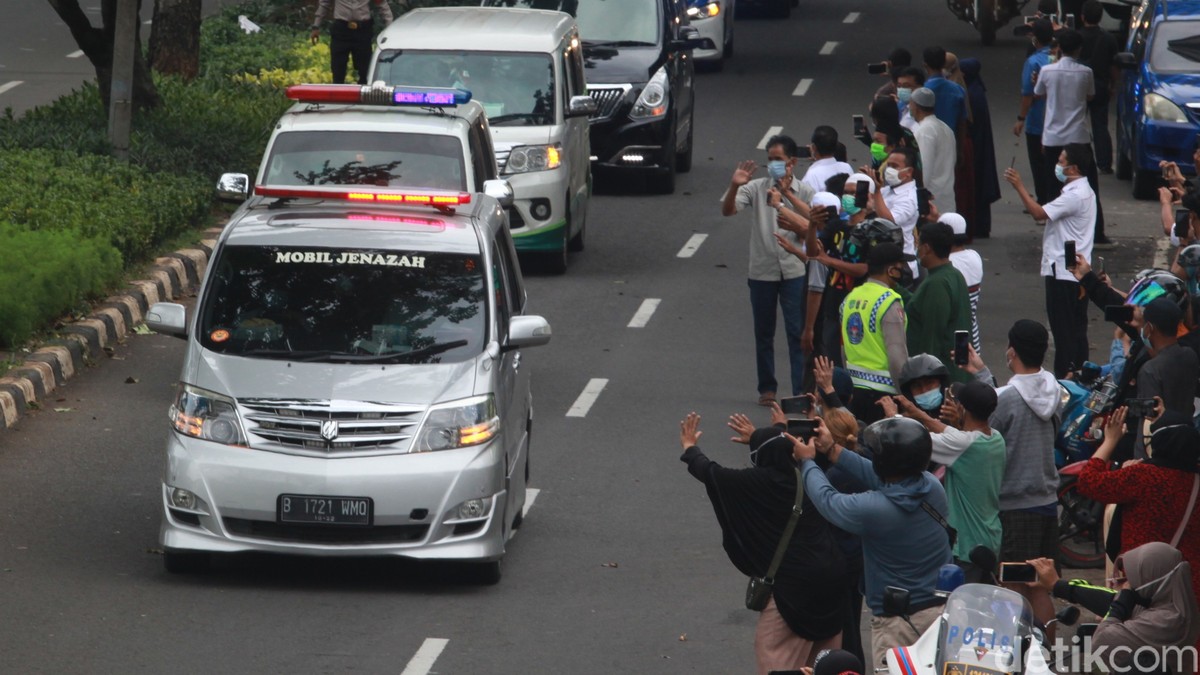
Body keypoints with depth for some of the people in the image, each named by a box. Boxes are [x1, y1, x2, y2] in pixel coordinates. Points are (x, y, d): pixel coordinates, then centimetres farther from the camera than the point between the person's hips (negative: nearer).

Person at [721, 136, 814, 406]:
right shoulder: (757, 188, 2)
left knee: (797, 332, -4)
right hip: (762, 271, 2)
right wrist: (734, 186, -27)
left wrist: (787, 195, -23)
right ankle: (767, 388, 19)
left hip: (793, 271, -2)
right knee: (763, 333, 9)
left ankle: (801, 391, -3)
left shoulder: (804, 191, 1)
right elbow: (727, 211, -9)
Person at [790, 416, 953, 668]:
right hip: (944, 609, 6)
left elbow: (827, 499, -4)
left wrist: (807, 462, 14)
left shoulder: (872, 509, -24)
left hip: (898, 622, -5)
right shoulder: (932, 487, -7)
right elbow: (882, 479, 11)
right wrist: (833, 451, 18)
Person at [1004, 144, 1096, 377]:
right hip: (1077, 270, 10)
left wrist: (1019, 186, -17)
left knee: (1063, 328, -4)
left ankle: (1064, 375, 0)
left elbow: (1039, 213, -22)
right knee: (1076, 328, 14)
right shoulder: (1082, 190, 13)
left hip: (1063, 271, -10)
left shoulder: (1075, 195, -20)